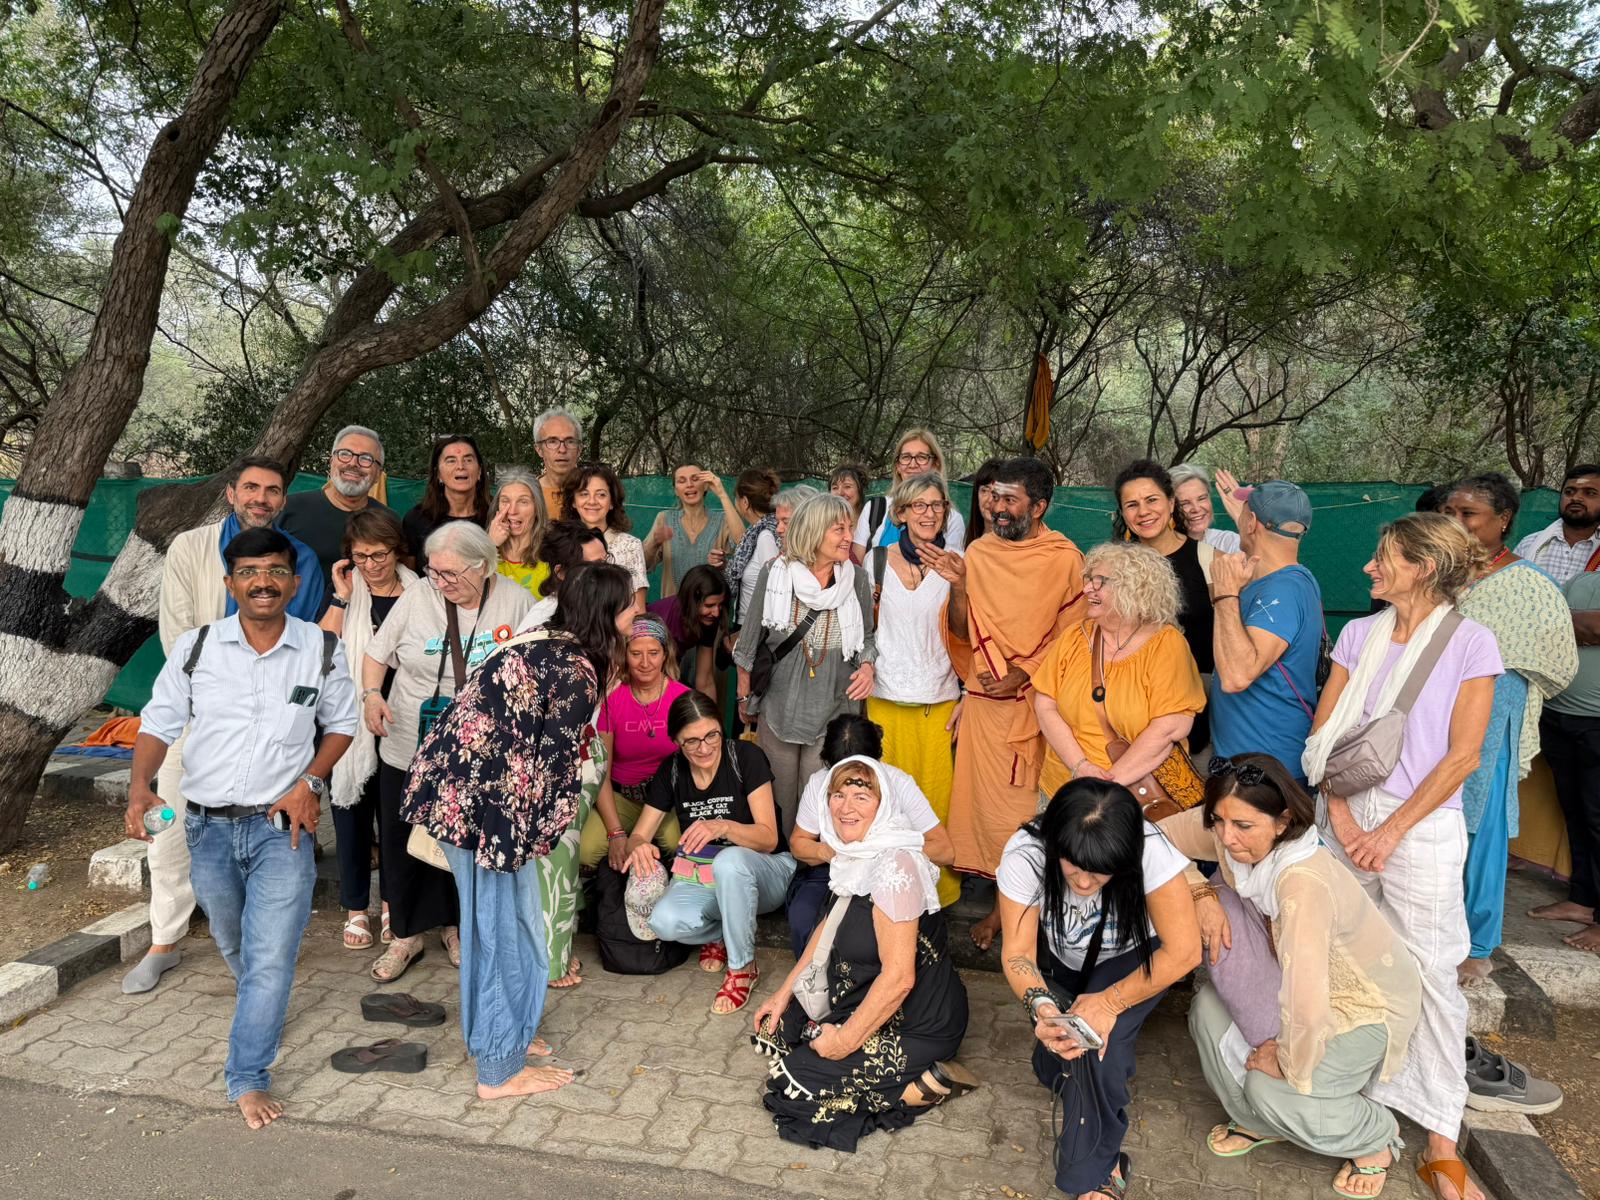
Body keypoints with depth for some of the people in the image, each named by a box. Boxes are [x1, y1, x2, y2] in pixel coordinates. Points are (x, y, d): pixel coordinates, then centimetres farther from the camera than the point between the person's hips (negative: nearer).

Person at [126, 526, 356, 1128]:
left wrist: (310, 782, -7)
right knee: (234, 944, 21)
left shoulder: (322, 650, -5)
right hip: (209, 825, 2)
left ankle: (249, 1077, 9)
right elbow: (159, 722, 2)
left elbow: (341, 723, 7)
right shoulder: (195, 648, -3)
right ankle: (263, 1010, 51)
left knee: (270, 956, -7)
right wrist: (140, 786, -16)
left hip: (284, 825, -2)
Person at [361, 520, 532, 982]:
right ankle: (407, 934, 30)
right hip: (410, 750, 1)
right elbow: (376, 654, 6)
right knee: (404, 843, 10)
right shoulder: (415, 600, -3)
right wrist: (371, 693, -12)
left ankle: (456, 925, 35)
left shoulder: (517, 602, -6)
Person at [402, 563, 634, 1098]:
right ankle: (500, 1068, 19)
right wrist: (543, 833, -1)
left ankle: (502, 1032, 38)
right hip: (481, 798, -9)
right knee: (502, 924, 4)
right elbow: (560, 765, -14)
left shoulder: (540, 641, 9)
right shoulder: (577, 672, -18)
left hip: (452, 784, 9)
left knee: (498, 918, 21)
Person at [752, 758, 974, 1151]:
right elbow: (830, 925, 15)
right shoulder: (853, 853, 1)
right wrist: (784, 992, 13)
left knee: (793, 1082, -11)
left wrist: (846, 1040, -18)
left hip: (918, 1025, -9)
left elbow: (898, 977, -28)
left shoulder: (893, 866, -28)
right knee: (774, 1027, 13)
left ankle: (928, 1085, -4)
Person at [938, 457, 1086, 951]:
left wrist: (1023, 674, -13)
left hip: (1037, 702, -3)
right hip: (985, 701, 3)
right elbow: (961, 633, 3)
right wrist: (957, 584, -13)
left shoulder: (1065, 560, -5)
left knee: (1031, 808, 1)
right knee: (989, 801, 7)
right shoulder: (979, 552, 4)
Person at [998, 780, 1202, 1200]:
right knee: (1060, 1040, -15)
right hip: (1061, 958, 3)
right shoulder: (1024, 854, -33)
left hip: (1133, 956, -2)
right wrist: (1042, 1005, -45)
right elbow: (1018, 953, -26)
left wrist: (1110, 1002, -33)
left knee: (1100, 1039, -24)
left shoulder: (1151, 853, -38)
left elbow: (1183, 953, -29)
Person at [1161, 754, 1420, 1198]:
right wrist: (1200, 894, -19)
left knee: (1274, 1091, -22)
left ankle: (1376, 1135, 10)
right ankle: (1258, 1122, 10)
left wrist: (1288, 1062, -27)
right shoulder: (1228, 832, -20)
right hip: (1299, 979, 6)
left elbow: (1307, 1006, -45)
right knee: (1208, 1006, -15)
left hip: (1368, 1004, -6)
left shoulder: (1304, 883, -40)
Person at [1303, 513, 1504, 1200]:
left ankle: (1441, 1145, 12)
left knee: (1428, 974, 1)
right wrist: (1341, 817, -6)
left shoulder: (1471, 643, -6)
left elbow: (1461, 757, -8)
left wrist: (1391, 832, -11)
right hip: (1344, 815, 4)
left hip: (1420, 826, -4)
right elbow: (1323, 732, 5)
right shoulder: (1359, 634, 6)